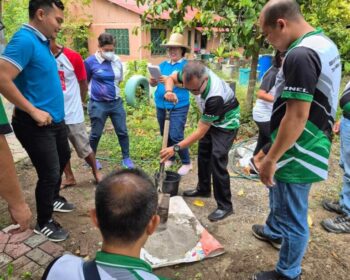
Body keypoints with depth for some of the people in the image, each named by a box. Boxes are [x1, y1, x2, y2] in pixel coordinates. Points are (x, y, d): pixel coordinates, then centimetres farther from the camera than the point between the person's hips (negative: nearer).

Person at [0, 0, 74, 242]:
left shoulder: (42, 41, 9)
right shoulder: (25, 40, -19)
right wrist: (34, 111, -23)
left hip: (55, 119, 10)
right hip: (37, 124, -10)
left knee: (63, 157, 25)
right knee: (49, 173, 0)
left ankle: (53, 199, 48)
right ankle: (44, 223, 23)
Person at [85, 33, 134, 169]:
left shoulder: (117, 61, 1)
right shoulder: (90, 61, -11)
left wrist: (112, 89, 9)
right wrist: (95, 90, 7)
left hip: (116, 102, 4)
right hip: (98, 104, -3)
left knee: (122, 132, 8)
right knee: (95, 134, 9)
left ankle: (126, 158, 23)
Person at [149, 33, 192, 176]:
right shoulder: (163, 65, 13)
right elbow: (154, 84, 10)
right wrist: (152, 81, -14)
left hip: (178, 106, -6)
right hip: (161, 105, 6)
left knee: (176, 136, -9)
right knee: (165, 135, 13)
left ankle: (187, 163, 8)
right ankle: (170, 158, 32)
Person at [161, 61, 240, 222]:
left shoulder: (215, 97, -41)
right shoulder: (194, 74, -22)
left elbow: (200, 132, -33)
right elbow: (171, 78, -3)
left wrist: (176, 148, -31)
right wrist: (169, 92, -26)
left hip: (226, 123, -8)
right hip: (211, 120, 8)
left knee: (217, 160, -14)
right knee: (203, 154, 13)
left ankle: (225, 206, -4)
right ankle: (203, 189, 31)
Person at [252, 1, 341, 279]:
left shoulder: (300, 55, -25)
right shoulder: (325, 43, 8)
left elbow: (296, 118, -27)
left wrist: (271, 159, -18)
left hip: (297, 155, -10)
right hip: (309, 148, 10)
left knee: (293, 219, 9)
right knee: (279, 195, 31)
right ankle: (273, 231, 56)